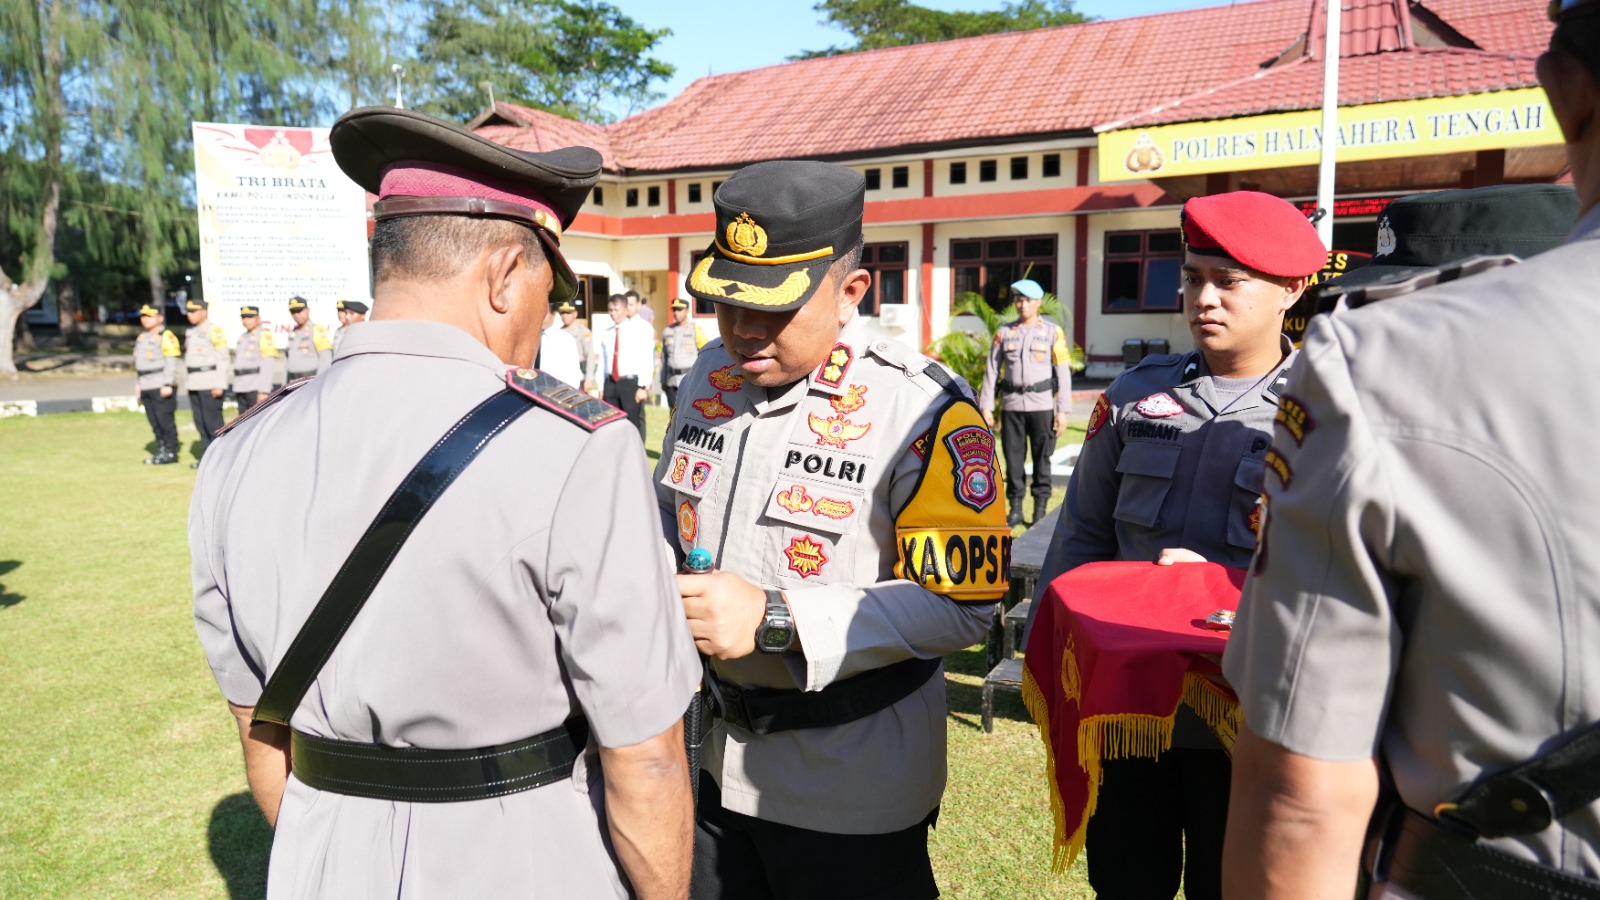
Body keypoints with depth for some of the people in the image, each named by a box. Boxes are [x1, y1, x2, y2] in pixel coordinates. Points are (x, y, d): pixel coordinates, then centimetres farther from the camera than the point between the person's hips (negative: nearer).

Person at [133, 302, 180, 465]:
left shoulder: (166, 336, -8)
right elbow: (137, 362, 24)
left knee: (165, 420, -6)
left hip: (162, 387, -8)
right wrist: (137, 383, 19)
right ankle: (161, 450, 17)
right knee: (154, 422, 10)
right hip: (146, 388, 8)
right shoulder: (142, 337, 19)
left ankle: (171, 452, 0)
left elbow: (171, 362, -14)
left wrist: (168, 384, -19)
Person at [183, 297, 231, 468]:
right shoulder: (190, 332, 16)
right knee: (200, 422, 9)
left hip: (210, 383, -8)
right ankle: (207, 457, 16)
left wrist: (219, 384, -16)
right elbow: (187, 357, 20)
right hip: (194, 384, 8)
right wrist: (187, 381, 16)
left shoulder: (215, 331, -9)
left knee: (213, 422, -8)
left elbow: (223, 359, -13)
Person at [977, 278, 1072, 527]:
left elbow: (1063, 373, 1)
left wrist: (1063, 410, -5)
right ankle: (1015, 509, 15)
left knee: (1042, 458, 2)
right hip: (1011, 404, 2)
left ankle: (1040, 509, 12)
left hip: (1041, 404, -2)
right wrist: (986, 406, 1)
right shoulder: (1004, 332, 8)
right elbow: (991, 371, 7)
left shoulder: (1053, 332, 3)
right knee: (1013, 458, 6)